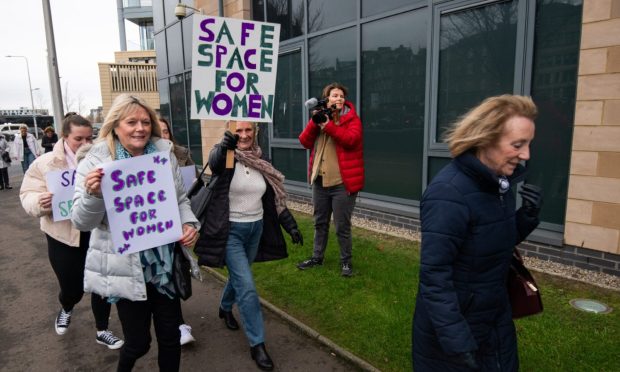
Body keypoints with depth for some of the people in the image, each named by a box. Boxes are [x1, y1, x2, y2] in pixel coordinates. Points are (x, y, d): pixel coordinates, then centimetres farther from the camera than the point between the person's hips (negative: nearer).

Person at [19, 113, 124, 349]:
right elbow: (28, 196, -3)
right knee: (72, 287, 12)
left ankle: (102, 330, 32)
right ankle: (66, 310, 51)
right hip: (64, 237, 0)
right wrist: (40, 203, -25)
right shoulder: (45, 164, -5)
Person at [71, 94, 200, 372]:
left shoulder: (165, 154, -1)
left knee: (170, 335, 14)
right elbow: (82, 222, -10)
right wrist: (93, 195, -29)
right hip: (125, 268, -3)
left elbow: (180, 200, 10)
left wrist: (189, 224, -9)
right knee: (138, 341, 11)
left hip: (165, 264, 3)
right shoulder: (95, 162, -9)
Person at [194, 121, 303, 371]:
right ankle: (257, 344, 5)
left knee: (239, 276, 23)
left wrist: (290, 225, 4)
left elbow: (274, 197, 9)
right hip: (231, 230, -5)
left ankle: (225, 308, 53)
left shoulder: (261, 163, 3)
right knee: (247, 287, -8)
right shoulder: (225, 157, -11)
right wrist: (224, 146, -59)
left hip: (256, 229, 6)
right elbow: (214, 163, -37)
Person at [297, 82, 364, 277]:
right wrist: (315, 121, -13)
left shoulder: (352, 118, -4)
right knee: (320, 222, 18)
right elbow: (305, 142, 0)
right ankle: (317, 257, 34)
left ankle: (346, 261, 21)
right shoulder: (319, 116, 10)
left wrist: (328, 125, -23)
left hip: (342, 182, -5)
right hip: (320, 181, 5)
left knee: (342, 226, 2)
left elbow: (351, 139, -23)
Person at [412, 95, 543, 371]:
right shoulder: (449, 193, -28)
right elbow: (434, 274, -28)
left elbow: (502, 242, 10)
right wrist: (456, 341, -26)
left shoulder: (498, 181, -2)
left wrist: (527, 216, -8)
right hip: (454, 323, -8)